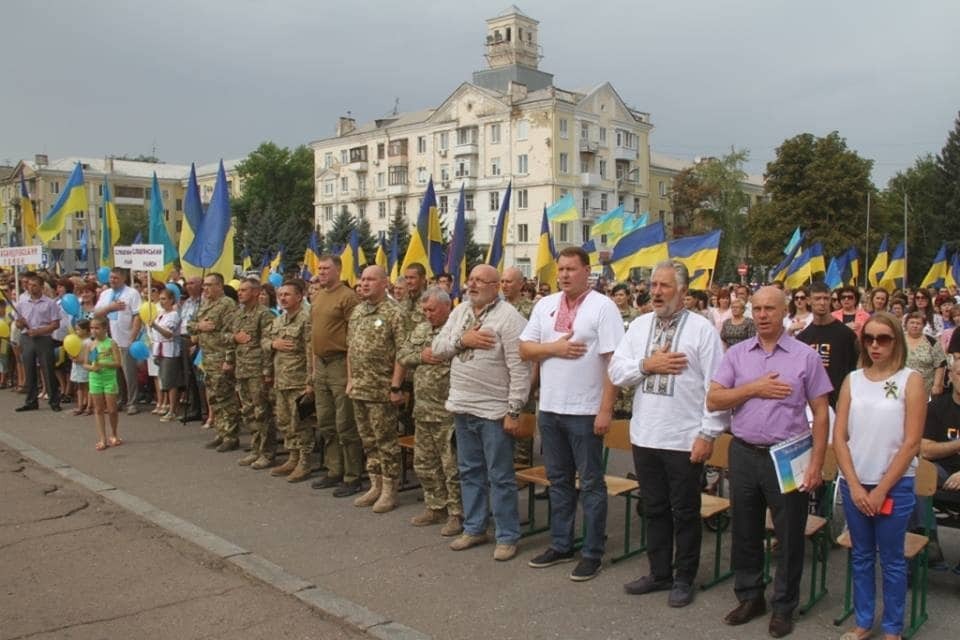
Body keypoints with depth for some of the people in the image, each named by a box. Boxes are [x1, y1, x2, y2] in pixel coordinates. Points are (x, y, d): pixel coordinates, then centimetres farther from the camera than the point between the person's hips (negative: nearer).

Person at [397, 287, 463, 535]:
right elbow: (401, 355, 12)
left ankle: (457, 514, 14)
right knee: (424, 463, 16)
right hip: (423, 410, 8)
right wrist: (420, 356, -5)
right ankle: (436, 507, 31)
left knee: (452, 466, 2)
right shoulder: (421, 330, 13)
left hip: (448, 412, -8)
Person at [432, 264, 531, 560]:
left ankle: (507, 536, 15)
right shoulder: (460, 311, 10)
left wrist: (514, 410, -18)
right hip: (462, 407, 7)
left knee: (500, 476, 3)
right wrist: (462, 340, -11)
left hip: (494, 411, -7)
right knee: (470, 471, 17)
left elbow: (519, 368, -16)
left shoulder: (508, 317, -13)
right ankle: (474, 528, 31)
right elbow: (437, 347, 7)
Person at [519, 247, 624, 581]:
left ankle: (592, 553, 16)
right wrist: (555, 347, -11)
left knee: (591, 483, 5)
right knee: (558, 480, 16)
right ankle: (560, 545, 29)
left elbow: (614, 360, -12)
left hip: (585, 411, -6)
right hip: (549, 408, 6)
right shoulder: (545, 305, 9)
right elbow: (524, 349, 8)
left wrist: (606, 410, -17)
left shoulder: (602, 306, -8)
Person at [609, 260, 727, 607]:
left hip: (684, 439, -5)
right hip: (644, 436, 5)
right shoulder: (639, 326, 8)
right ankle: (659, 573, 31)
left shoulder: (702, 329, -7)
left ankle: (684, 579, 25)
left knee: (685, 512, 9)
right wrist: (647, 364, -13)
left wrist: (709, 433, -13)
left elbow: (716, 386, -10)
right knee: (654, 509, 16)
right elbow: (616, 371, 3)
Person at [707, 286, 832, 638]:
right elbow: (713, 400, -2)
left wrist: (816, 462, -8)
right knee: (745, 531, 14)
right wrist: (754, 388, -14)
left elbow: (820, 412, -2)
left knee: (789, 535, 7)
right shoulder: (736, 354, 4)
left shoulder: (805, 356, -2)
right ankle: (750, 597, 31)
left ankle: (783, 607, 24)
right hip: (744, 454, 3)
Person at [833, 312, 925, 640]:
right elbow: (839, 436, 2)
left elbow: (911, 443, -8)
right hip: (854, 484, 3)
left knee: (892, 560, 7)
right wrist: (854, 485, -7)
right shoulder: (853, 380, 4)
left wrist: (881, 489, -9)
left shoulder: (910, 380, -5)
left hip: (894, 485, -3)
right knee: (861, 556, 13)